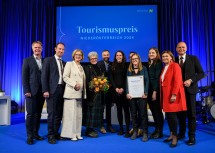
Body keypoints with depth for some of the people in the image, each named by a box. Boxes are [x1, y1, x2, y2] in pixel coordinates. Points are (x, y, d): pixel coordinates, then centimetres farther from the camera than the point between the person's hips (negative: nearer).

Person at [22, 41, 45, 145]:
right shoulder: (27, 60, 3)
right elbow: (24, 77, -2)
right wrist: (26, 91, -11)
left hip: (41, 92, 4)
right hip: (31, 91, -3)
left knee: (38, 114, 9)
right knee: (30, 114, -2)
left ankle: (35, 133, 20)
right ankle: (29, 136, 7)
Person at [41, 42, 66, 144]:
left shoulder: (64, 63, 18)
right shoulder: (48, 60, 2)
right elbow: (44, 76, -5)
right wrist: (45, 90, -13)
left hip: (62, 90, 5)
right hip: (52, 90, -5)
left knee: (59, 114, 8)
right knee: (52, 113, -3)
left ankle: (56, 133, 20)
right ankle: (50, 135, 8)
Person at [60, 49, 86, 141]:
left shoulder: (81, 67, 19)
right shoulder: (69, 64, 1)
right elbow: (65, 77, -8)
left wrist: (84, 93, 12)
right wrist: (74, 84, -17)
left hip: (79, 93, 6)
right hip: (71, 93, -6)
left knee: (78, 114, 7)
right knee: (71, 113, -5)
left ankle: (77, 133, 15)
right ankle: (70, 134, 5)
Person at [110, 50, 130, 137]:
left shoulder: (126, 66, 4)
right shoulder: (113, 67, 11)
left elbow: (127, 78, -2)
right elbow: (111, 78, 6)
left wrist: (123, 88, -13)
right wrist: (116, 88, -7)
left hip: (124, 90, -3)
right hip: (116, 90, 3)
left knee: (126, 109, -3)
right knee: (119, 109, 7)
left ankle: (127, 130, 0)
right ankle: (121, 128, 15)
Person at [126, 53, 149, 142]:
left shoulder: (144, 69, 6)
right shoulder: (129, 70, 11)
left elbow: (147, 81, -1)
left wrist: (145, 93, -12)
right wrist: (127, 93, -7)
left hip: (141, 94, -2)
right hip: (132, 95, 2)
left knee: (143, 113, -2)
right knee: (133, 113, 7)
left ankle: (145, 133, 7)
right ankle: (135, 132, 19)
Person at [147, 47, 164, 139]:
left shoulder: (158, 64, -6)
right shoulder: (148, 64, 15)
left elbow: (157, 78, -13)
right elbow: (147, 78, 12)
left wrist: (155, 92, -18)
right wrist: (147, 91, 6)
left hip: (156, 90, -7)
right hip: (149, 90, 7)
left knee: (157, 111, 1)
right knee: (153, 111, 11)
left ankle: (160, 132, 13)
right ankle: (156, 130, 22)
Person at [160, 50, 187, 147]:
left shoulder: (175, 66, -5)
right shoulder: (164, 68, 18)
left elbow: (177, 81, -15)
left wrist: (174, 94, -22)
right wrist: (161, 95, 10)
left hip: (172, 95, -7)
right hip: (165, 95, 7)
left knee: (172, 115, -6)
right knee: (168, 115, 9)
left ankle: (175, 137, 6)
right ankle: (171, 135, 21)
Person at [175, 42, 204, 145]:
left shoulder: (193, 59, 0)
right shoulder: (174, 60, 7)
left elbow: (201, 73, -3)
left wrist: (191, 80, -16)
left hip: (190, 89, -2)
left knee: (191, 113, 3)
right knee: (180, 113, 11)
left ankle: (192, 136, 14)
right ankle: (181, 133, 26)